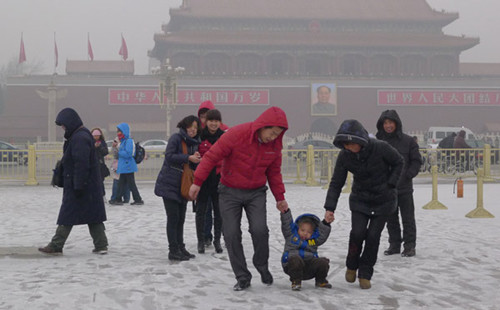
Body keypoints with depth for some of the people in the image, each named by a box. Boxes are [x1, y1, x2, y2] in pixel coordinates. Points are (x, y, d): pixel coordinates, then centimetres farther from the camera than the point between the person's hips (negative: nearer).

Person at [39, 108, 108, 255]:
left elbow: (81, 164, -23)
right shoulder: (82, 135, 15)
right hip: (91, 186, 10)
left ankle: (56, 246, 4)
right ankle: (101, 245, 11)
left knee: (67, 216, -2)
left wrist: (78, 186, -23)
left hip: (81, 185, -10)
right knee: (94, 216, 10)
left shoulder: (79, 138, -18)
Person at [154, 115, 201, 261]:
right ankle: (173, 250, -2)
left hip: (182, 186, 7)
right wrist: (188, 158, -22)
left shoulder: (194, 142, 12)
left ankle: (180, 248, 18)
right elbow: (169, 156, -20)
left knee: (181, 218, 11)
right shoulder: (176, 138, -9)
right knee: (173, 218, -6)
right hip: (169, 184, -7)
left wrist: (196, 159, -6)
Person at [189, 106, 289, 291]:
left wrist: (280, 197, 13)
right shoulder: (236, 134, -21)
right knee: (232, 234, -4)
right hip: (230, 192, -2)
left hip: (256, 193, 2)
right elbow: (212, 156, -17)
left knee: (259, 230, -16)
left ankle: (262, 266, 11)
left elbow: (274, 172, 11)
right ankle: (243, 278, 8)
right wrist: (197, 182, -17)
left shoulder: (275, 144, -4)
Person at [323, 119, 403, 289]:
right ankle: (352, 266, 12)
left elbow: (399, 162, -5)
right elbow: (336, 183, -9)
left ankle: (365, 274, 9)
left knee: (373, 235, -6)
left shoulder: (381, 148, -25)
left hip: (383, 199, -2)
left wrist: (390, 184, -13)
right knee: (357, 232, -14)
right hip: (360, 199, 2)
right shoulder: (344, 156, -17)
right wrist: (329, 208, -16)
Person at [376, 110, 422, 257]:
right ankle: (394, 244, 21)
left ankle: (409, 245, 10)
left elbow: (416, 161, 2)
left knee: (408, 218, 2)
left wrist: (409, 174, -9)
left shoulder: (408, 141, -3)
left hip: (404, 186, -2)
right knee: (391, 219, 11)